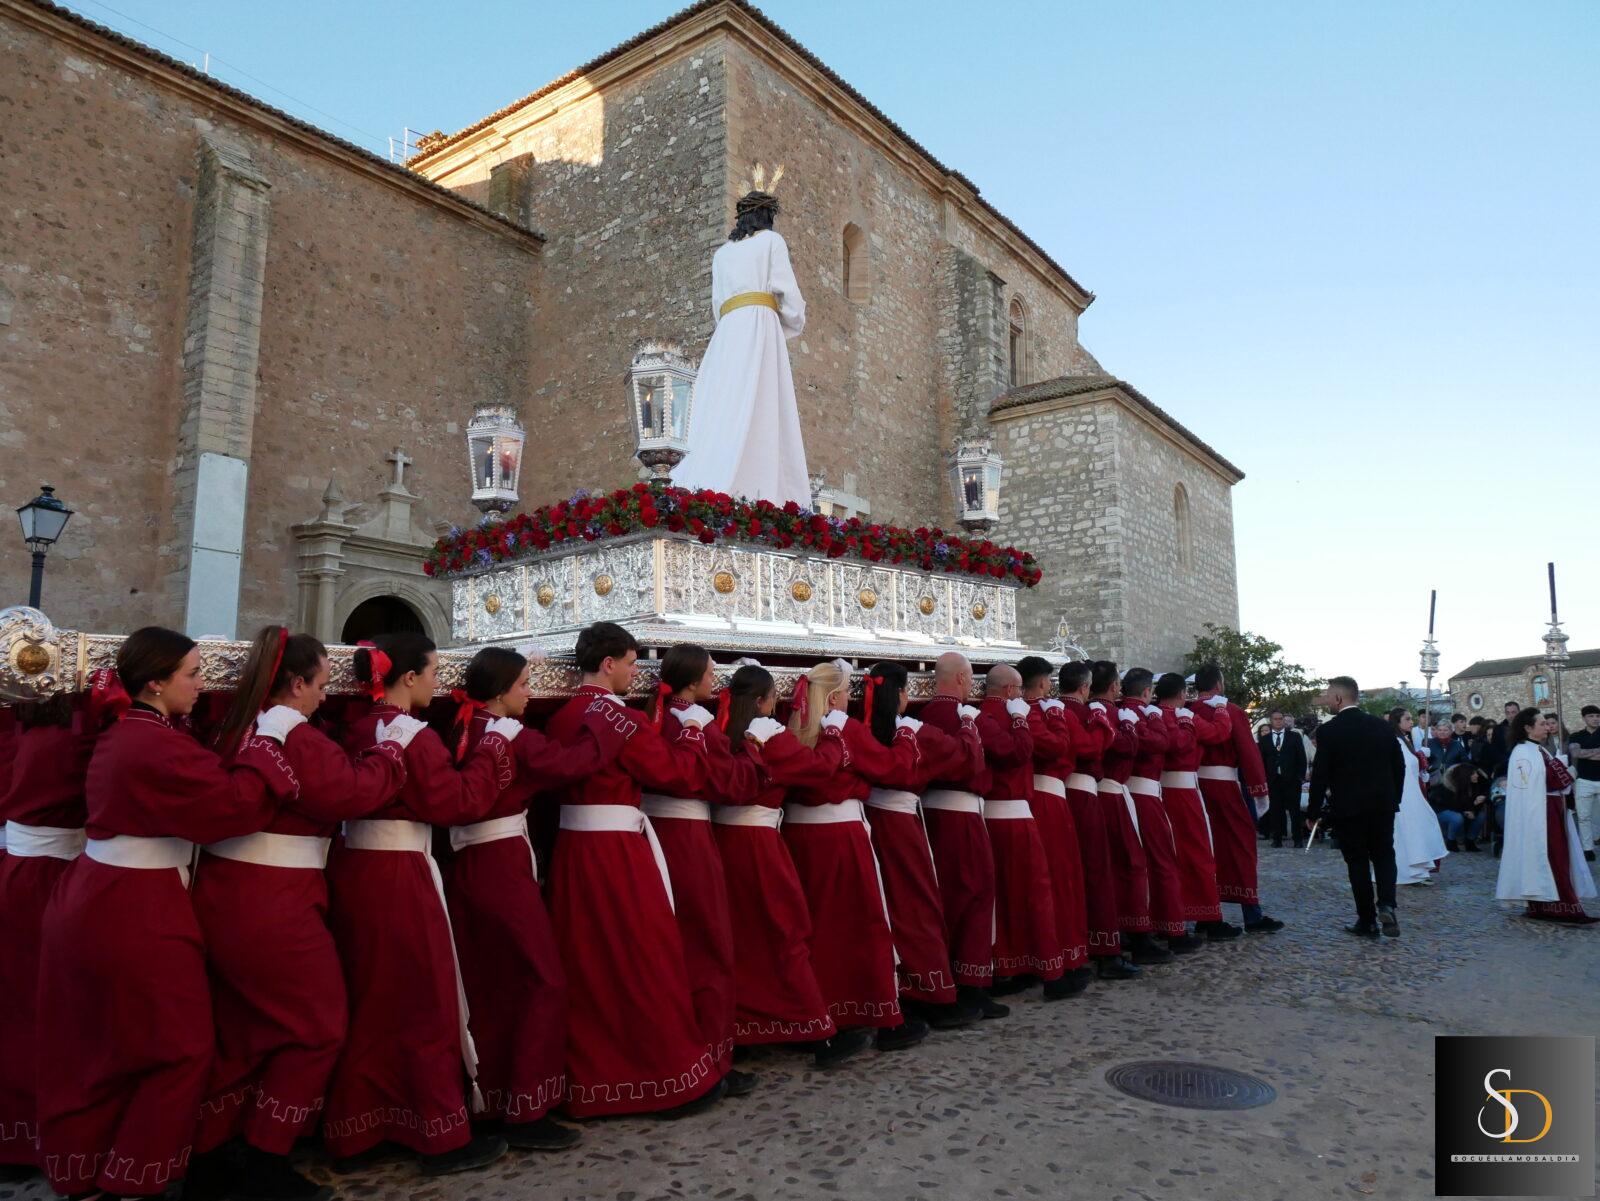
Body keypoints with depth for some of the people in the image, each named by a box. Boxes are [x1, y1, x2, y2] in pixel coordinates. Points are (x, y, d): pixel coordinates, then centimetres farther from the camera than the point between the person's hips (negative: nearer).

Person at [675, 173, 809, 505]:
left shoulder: (722, 252, 27)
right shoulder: (772, 240, 11)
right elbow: (786, 290, 1)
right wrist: (793, 324, 17)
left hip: (727, 332, 5)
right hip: (760, 324, -5)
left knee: (725, 410, -1)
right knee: (755, 409, -15)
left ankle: (699, 488, -15)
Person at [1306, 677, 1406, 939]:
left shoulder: (1328, 730, -11)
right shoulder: (1382, 725, 3)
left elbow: (1320, 774, -11)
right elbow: (1399, 765, 8)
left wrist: (1314, 811, -2)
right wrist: (1393, 799, 19)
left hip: (1347, 807, -4)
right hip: (1383, 804, 4)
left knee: (1358, 862, 6)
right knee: (1384, 855, 15)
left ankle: (1367, 921, 10)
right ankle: (1386, 905, -6)